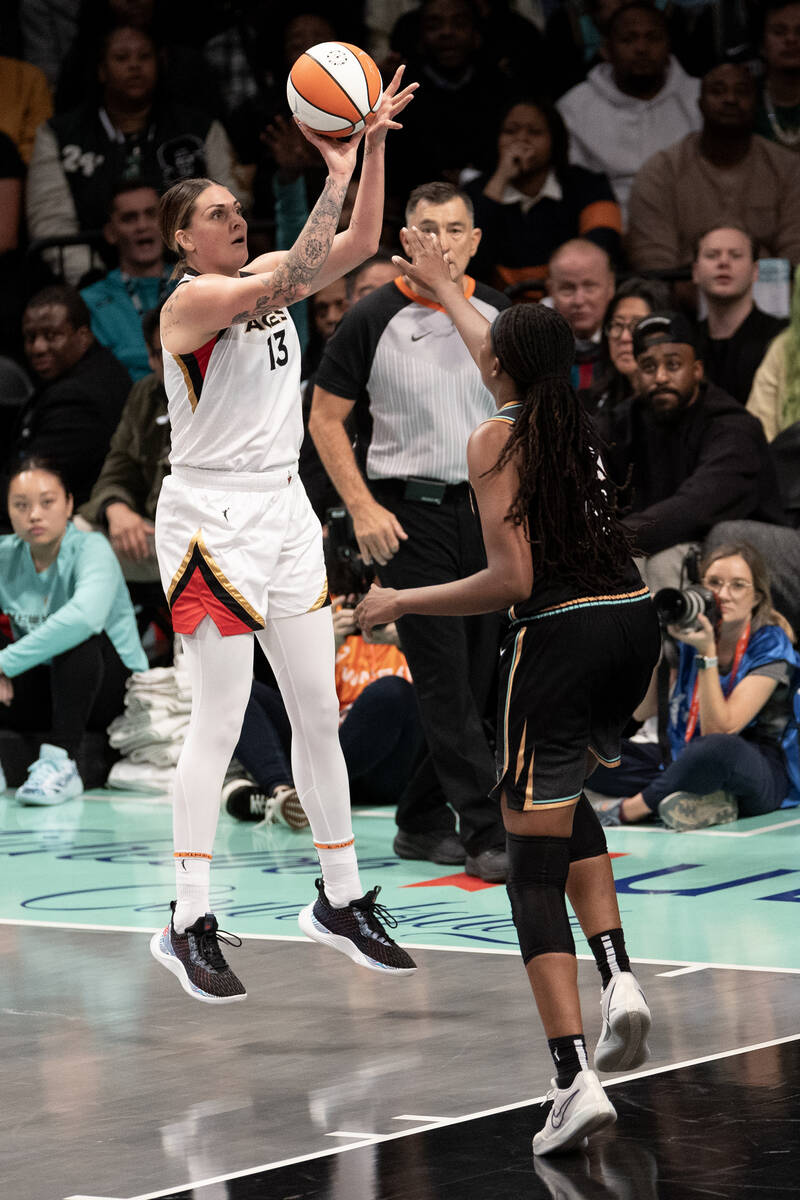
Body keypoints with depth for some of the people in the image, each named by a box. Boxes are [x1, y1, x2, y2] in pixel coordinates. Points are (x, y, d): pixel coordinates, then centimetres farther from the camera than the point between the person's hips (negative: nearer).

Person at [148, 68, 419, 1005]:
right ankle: (188, 923, -1)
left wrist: (374, 146, -8)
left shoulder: (264, 277, 10)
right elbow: (296, 276, -27)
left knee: (319, 711, 9)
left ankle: (340, 900, 19)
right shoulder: (191, 300, -13)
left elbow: (358, 246, 3)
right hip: (210, 517, -8)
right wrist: (335, 174, -25)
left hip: (282, 510, 8)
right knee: (220, 719, -7)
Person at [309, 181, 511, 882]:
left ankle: (422, 822, 19)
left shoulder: (501, 318, 7)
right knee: (445, 677, -9)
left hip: (489, 508, 5)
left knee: (478, 675, 7)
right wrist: (363, 508, -8)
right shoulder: (374, 321, -5)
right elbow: (326, 418, 0)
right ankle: (486, 833, -10)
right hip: (411, 513, -5)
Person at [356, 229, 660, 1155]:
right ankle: (620, 983, 11)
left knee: (533, 866, -1)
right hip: (634, 625, 7)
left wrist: (403, 603, -1)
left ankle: (575, 1082, -12)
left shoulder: (497, 439, -7)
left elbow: (512, 579, -14)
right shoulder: (574, 411, 13)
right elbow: (517, 360, 36)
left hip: (558, 635, -7)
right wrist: (443, 288, 52)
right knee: (564, 798, 31)